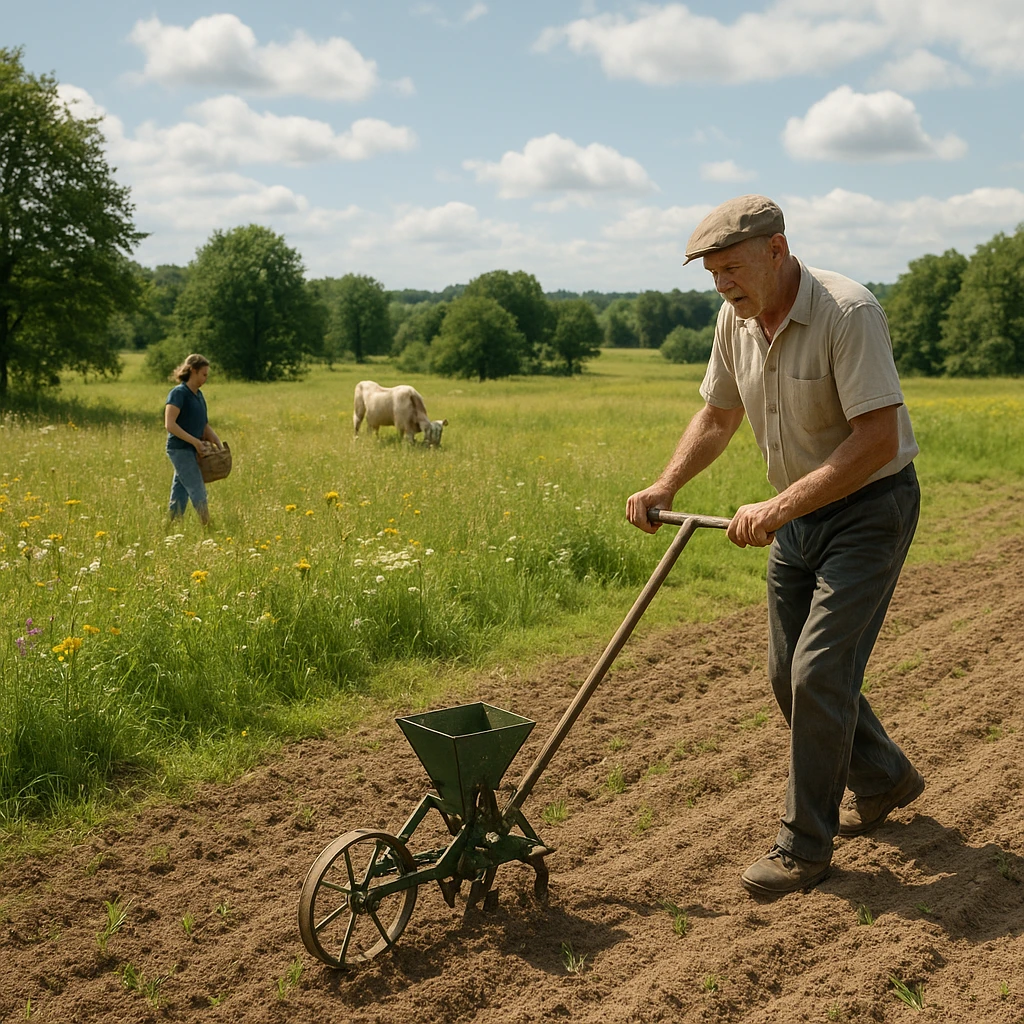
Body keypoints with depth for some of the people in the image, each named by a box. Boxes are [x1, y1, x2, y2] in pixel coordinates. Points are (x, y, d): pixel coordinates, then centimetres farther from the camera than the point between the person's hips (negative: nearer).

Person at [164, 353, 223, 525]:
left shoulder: (198, 394, 13)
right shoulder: (178, 393, -12)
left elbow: (204, 425, 17)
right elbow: (170, 424, -20)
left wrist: (217, 442, 1)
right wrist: (195, 442, -22)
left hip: (191, 451, 8)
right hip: (180, 450, -8)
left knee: (179, 496, 10)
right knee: (198, 493, -9)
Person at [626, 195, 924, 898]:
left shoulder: (848, 312, -24)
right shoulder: (737, 320, -1)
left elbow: (876, 440, -29)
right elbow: (718, 417, 12)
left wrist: (780, 507, -32)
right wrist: (665, 486, -2)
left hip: (870, 505, -8)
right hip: (797, 513, 8)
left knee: (820, 671, -11)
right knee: (791, 675, 12)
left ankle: (805, 846, 4)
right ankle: (884, 780, 36)